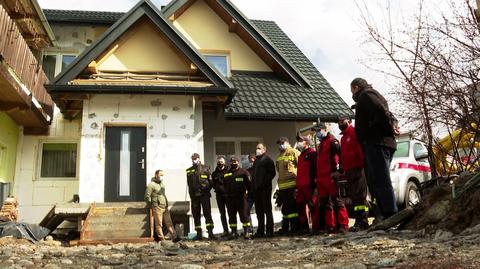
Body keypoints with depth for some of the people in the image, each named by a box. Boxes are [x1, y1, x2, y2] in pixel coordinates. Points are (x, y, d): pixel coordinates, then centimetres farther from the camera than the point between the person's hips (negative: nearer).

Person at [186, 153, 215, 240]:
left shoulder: (205, 168, 5)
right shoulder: (189, 171, 11)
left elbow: (211, 182, 5)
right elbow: (189, 184, 12)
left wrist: (207, 189, -4)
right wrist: (191, 194, 4)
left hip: (204, 194, -3)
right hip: (194, 196, 3)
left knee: (207, 213, -8)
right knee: (196, 215, 6)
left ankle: (210, 232, -9)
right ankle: (198, 234, 13)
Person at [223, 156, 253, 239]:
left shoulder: (243, 172, 1)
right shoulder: (227, 174, 14)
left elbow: (249, 184, -2)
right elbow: (224, 186, 21)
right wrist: (225, 193, 12)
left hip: (241, 197, -5)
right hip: (230, 198, 5)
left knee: (244, 215, -5)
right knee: (231, 216, 10)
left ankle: (247, 232, -1)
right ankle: (233, 232, 19)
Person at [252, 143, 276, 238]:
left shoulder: (267, 159, -2)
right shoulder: (256, 161, 22)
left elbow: (272, 173, -11)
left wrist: (264, 182, -17)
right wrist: (254, 185, 12)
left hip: (265, 188, -8)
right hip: (257, 188, 8)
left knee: (267, 210, -5)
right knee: (259, 210, 10)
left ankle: (269, 231, -2)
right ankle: (260, 231, 16)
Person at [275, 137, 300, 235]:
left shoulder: (294, 152, -1)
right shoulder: (280, 157, 24)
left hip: (292, 184, -8)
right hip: (282, 186, 8)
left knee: (293, 207, -7)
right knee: (285, 208, 12)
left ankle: (294, 228, -3)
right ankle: (285, 228, 19)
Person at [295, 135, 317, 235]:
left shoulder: (312, 153, -4)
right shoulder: (301, 156, 25)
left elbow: (316, 167, -13)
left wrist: (314, 182, -20)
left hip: (309, 185, -9)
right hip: (300, 186, 9)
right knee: (300, 206, 9)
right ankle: (304, 227, 15)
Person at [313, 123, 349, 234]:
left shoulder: (332, 141, -2)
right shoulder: (320, 145, 25)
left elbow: (340, 154, -15)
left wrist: (337, 170, -20)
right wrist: (317, 177, 22)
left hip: (331, 177, -9)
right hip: (321, 178, 10)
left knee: (337, 200, -10)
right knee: (324, 203, 8)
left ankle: (343, 225, -8)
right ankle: (330, 225, 13)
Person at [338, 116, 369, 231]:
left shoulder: (355, 132, -1)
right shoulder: (343, 138, 26)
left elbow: (361, 146, -14)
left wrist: (362, 161, -22)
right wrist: (343, 170, 18)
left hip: (358, 168, -9)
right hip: (349, 171, 9)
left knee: (359, 195, -12)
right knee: (353, 196, 7)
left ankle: (363, 222, -13)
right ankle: (359, 222, 9)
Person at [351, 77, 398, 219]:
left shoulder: (366, 95, -1)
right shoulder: (375, 95, 30)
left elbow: (381, 111, -19)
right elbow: (390, 117, 24)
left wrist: (390, 129, -10)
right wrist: (392, 127, 6)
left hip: (376, 143, -10)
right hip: (385, 141, 10)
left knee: (381, 182, -14)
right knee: (374, 182, 11)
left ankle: (391, 216, -17)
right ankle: (388, 217, 10)